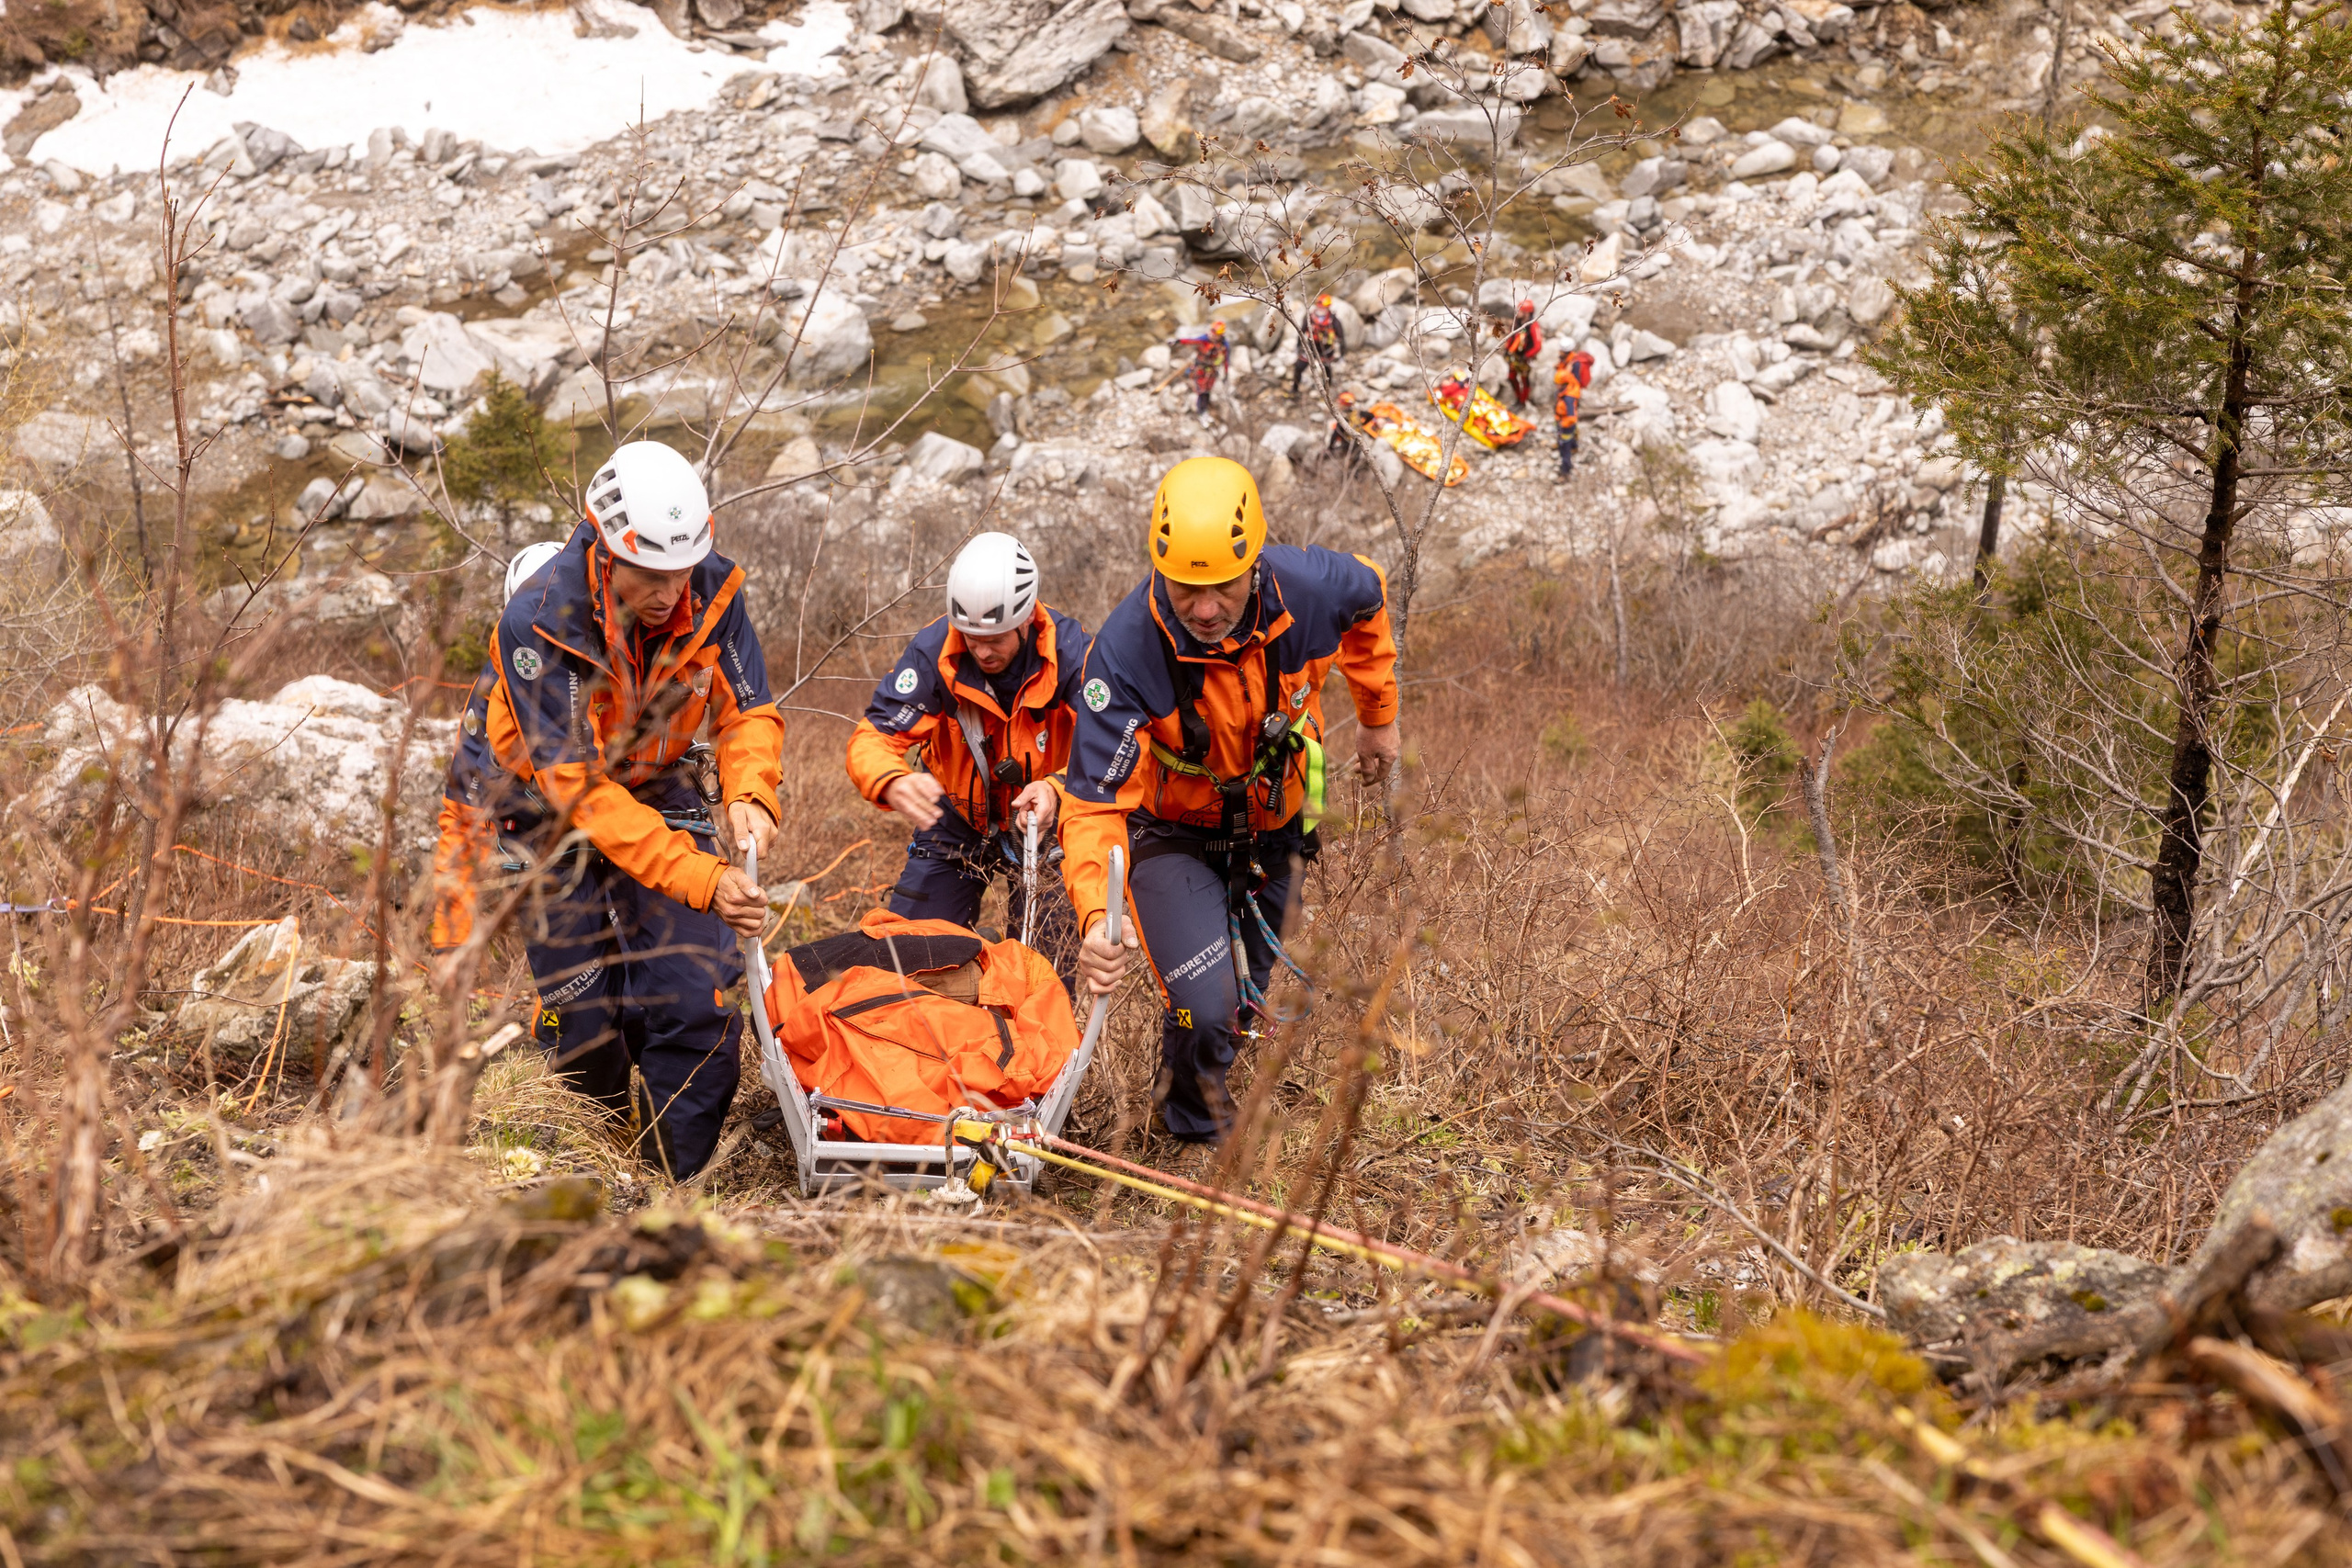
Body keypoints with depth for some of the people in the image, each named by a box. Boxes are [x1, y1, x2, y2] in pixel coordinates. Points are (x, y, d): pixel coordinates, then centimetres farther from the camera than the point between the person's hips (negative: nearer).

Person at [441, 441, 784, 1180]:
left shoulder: (714, 594, -20)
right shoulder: (537, 624, -32)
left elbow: (749, 712, -8)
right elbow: (580, 786, -35)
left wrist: (748, 794, -33)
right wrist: (700, 879, -44)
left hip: (663, 795, 3)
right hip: (554, 813, -3)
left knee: (699, 1006, -11)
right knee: (586, 1021, -5)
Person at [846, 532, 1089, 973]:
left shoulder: (1069, 651, -25)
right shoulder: (933, 651, -23)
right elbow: (873, 738, -24)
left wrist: (1057, 791, -53)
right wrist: (894, 783, -49)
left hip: (1041, 820, -1)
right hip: (957, 819, 1)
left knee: (1047, 958, -9)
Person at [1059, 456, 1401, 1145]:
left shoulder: (1308, 589, -27)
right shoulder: (1126, 651, -36)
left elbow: (1368, 602, 0)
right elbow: (1095, 803, -34)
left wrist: (1378, 717, 12)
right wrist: (1095, 919, -50)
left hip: (1273, 823, 4)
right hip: (1173, 834, -4)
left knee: (1246, 1002, 18)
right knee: (1205, 1010, -19)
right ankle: (1195, 1141, 13)